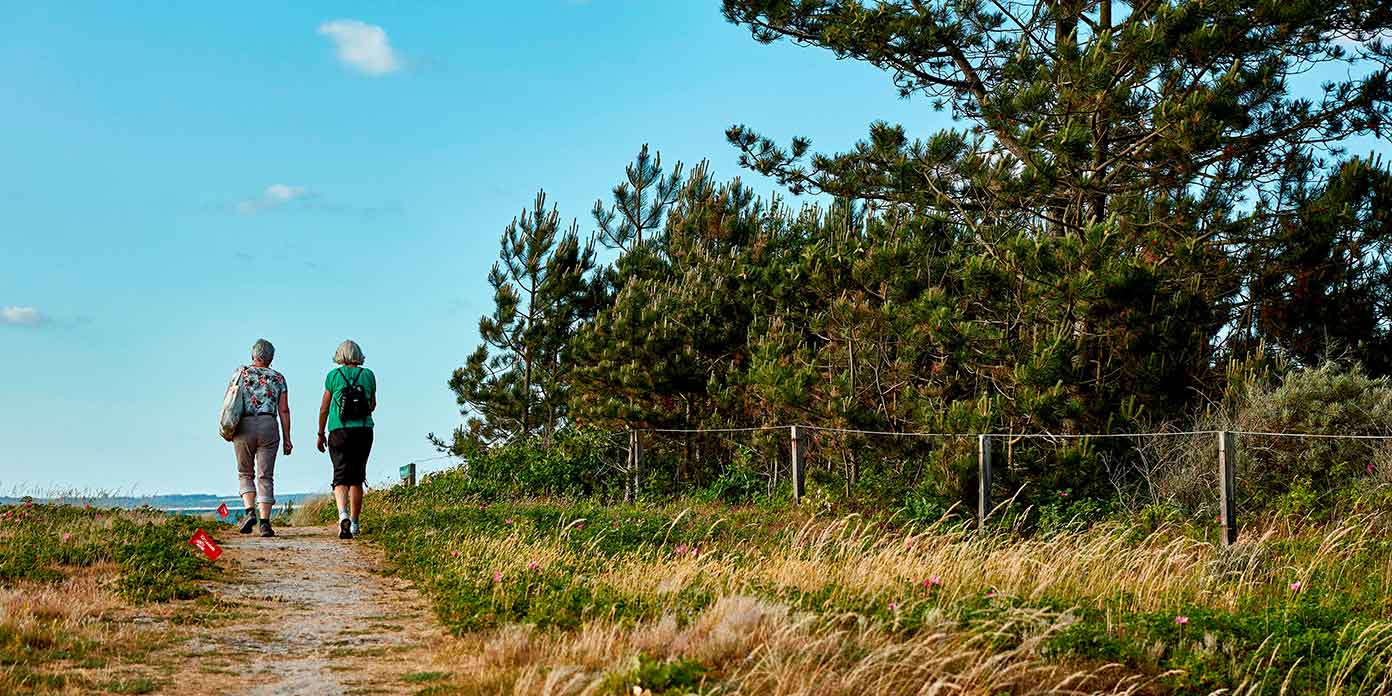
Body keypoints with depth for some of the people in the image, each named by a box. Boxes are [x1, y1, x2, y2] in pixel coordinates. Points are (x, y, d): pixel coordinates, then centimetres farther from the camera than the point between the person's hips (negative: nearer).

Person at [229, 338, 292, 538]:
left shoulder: (240, 373, 7)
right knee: (265, 476, 2)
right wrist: (287, 439, 7)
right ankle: (264, 521, -6)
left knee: (245, 474, 14)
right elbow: (284, 411, 4)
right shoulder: (278, 378, 9)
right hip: (268, 427, 0)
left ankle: (250, 511, -6)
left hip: (244, 427, 0)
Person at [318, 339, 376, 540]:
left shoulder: (333, 375, 0)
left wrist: (321, 434, 14)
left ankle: (343, 514, -30)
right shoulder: (368, 375, 5)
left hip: (339, 432, -2)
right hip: (364, 431, 2)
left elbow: (324, 408, 5)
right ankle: (354, 523, 16)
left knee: (341, 477, -5)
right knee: (356, 478, 12)